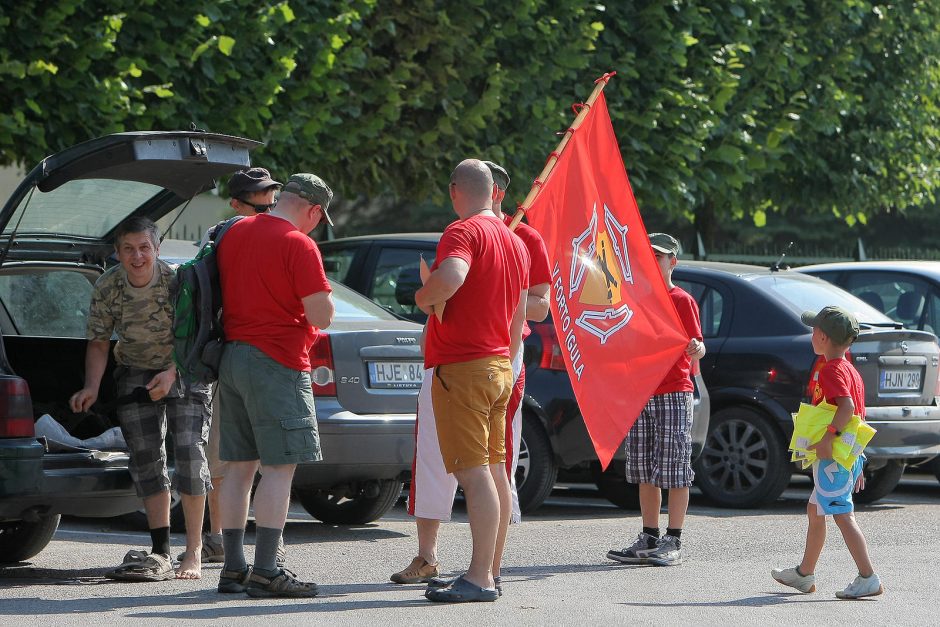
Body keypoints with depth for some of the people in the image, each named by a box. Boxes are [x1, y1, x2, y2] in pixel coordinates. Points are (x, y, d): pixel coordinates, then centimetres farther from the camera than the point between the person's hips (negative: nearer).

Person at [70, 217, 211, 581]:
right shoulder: (106, 288, -11)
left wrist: (171, 373, -30)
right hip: (136, 371, 3)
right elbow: (98, 343, -1)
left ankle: (194, 553, -11)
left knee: (189, 452, -15)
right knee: (146, 458, -4)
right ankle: (160, 551, -2)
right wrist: (91, 387, -16)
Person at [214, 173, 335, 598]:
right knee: (279, 468, -6)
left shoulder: (235, 233, 11)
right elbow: (322, 316, -16)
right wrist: (320, 303, 5)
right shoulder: (299, 245, -13)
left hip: (232, 354, 8)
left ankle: (233, 568, 12)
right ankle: (266, 572, -10)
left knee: (240, 467, 11)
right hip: (277, 363, -8)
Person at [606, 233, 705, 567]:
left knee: (674, 470, -4)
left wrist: (696, 350, -32)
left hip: (674, 394, -7)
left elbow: (697, 345, -12)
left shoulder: (682, 300, -5)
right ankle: (649, 539, 13)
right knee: (645, 472, 8)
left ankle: (673, 542, -3)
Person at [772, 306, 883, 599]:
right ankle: (805, 574, 33)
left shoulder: (831, 369, -13)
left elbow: (847, 406, -28)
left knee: (843, 515, -12)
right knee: (814, 510, 21)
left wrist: (828, 436, -28)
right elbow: (857, 415, 20)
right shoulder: (850, 370, 17)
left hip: (832, 457, -11)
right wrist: (857, 466, 23)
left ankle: (869, 578, -17)